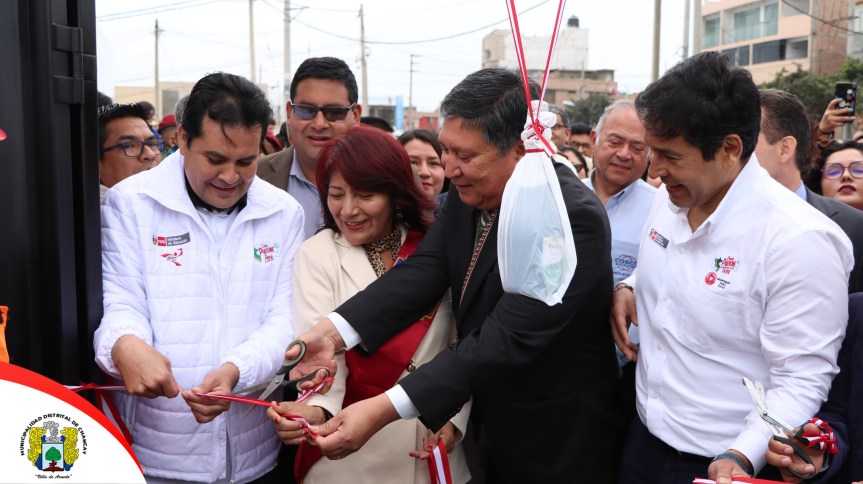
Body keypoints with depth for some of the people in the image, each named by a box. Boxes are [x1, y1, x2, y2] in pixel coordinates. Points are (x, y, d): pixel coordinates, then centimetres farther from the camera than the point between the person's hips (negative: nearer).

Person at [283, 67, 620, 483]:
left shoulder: (574, 219, -27)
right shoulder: (469, 191, -5)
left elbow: (507, 339, -32)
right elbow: (423, 271, -13)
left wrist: (382, 411, -36)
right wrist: (330, 332, -28)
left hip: (558, 444, -5)